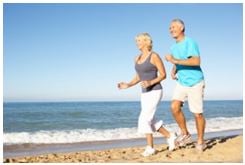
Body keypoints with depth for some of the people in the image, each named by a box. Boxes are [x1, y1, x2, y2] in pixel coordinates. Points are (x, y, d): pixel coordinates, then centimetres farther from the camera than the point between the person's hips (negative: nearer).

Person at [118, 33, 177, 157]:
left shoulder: (154, 56, -12)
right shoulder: (137, 59, 11)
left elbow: (163, 75, -11)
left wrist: (150, 83, -27)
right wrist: (127, 85, -1)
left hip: (155, 92, -8)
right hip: (145, 93, 8)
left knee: (144, 119, -14)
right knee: (150, 122, 9)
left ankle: (150, 147, -1)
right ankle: (170, 136, 26)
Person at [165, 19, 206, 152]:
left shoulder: (189, 42, -13)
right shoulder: (174, 47, 11)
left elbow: (196, 61, -26)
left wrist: (174, 60, -25)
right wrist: (173, 72, 2)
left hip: (194, 82, -6)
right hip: (181, 82, 6)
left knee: (198, 113, 0)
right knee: (175, 107, -13)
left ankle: (200, 141, 18)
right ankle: (185, 134, 6)